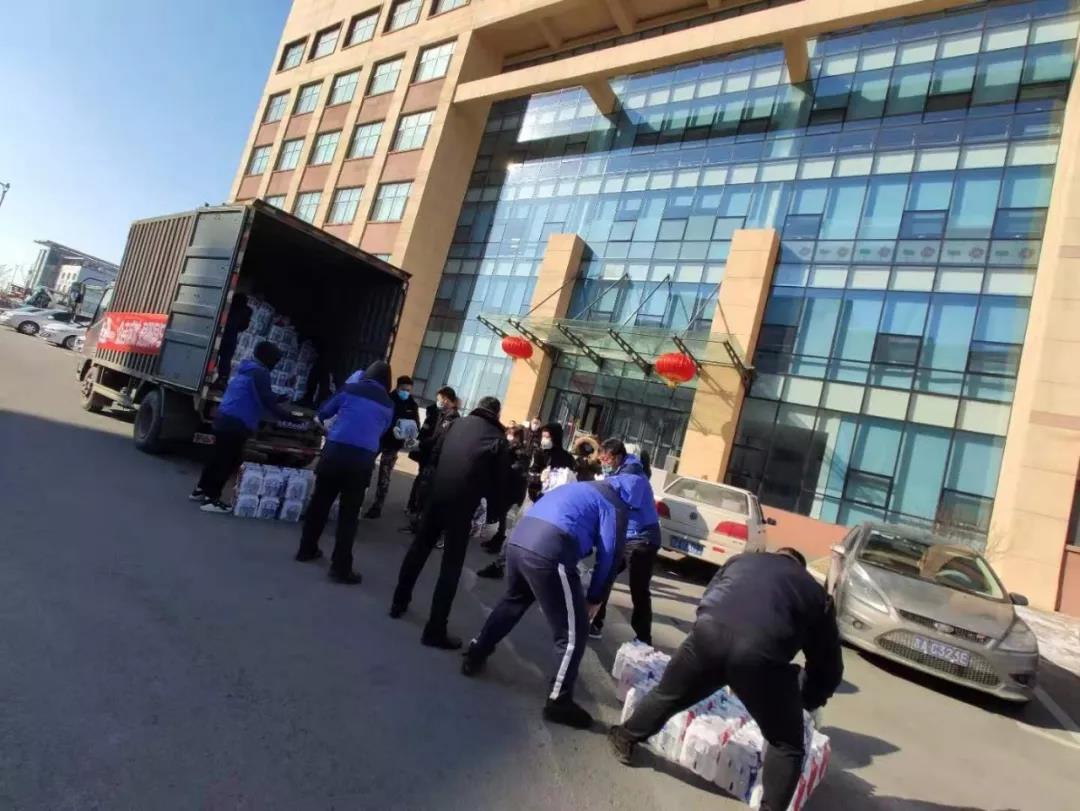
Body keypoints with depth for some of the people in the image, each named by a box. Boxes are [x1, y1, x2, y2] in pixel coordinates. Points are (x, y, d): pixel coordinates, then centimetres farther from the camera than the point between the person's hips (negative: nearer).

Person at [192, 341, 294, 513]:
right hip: (236, 423, -10)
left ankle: (201, 490, 32)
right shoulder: (260, 373, -12)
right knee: (229, 460, -2)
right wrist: (288, 415, -9)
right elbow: (266, 402, -16)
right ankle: (212, 499, 2)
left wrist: (278, 399, 26)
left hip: (225, 418, 10)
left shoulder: (244, 370, 18)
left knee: (219, 456, 20)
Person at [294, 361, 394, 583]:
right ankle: (341, 568, 7)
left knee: (319, 503, 17)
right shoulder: (388, 404, 10)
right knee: (349, 514, 6)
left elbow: (323, 412, 19)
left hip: (335, 451, 1)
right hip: (362, 459, -1)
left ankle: (307, 549, 31)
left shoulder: (351, 389, 7)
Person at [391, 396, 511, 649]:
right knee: (452, 565, 5)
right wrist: (494, 510, 12)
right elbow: (500, 480, 1)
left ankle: (399, 602, 35)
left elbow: (434, 456, 11)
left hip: (437, 492, 4)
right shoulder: (499, 439, 3)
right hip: (464, 501, -4)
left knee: (419, 547, 22)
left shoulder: (458, 423, 12)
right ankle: (435, 630, 7)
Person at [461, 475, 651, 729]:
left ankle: (476, 655, 43)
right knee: (573, 632, 8)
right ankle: (559, 701, 18)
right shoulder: (616, 505, 7)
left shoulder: (582, 488, 30)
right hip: (549, 553, -8)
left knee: (513, 600, 34)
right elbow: (609, 556, 3)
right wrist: (594, 599, 15)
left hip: (518, 539, 8)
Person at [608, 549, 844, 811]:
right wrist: (808, 702, 48)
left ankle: (624, 739, 49)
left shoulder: (742, 559, 33)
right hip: (763, 654, -2)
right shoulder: (816, 593, 30)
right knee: (787, 745, 24)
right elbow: (829, 663, 32)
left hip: (709, 633, 3)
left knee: (668, 694, 30)